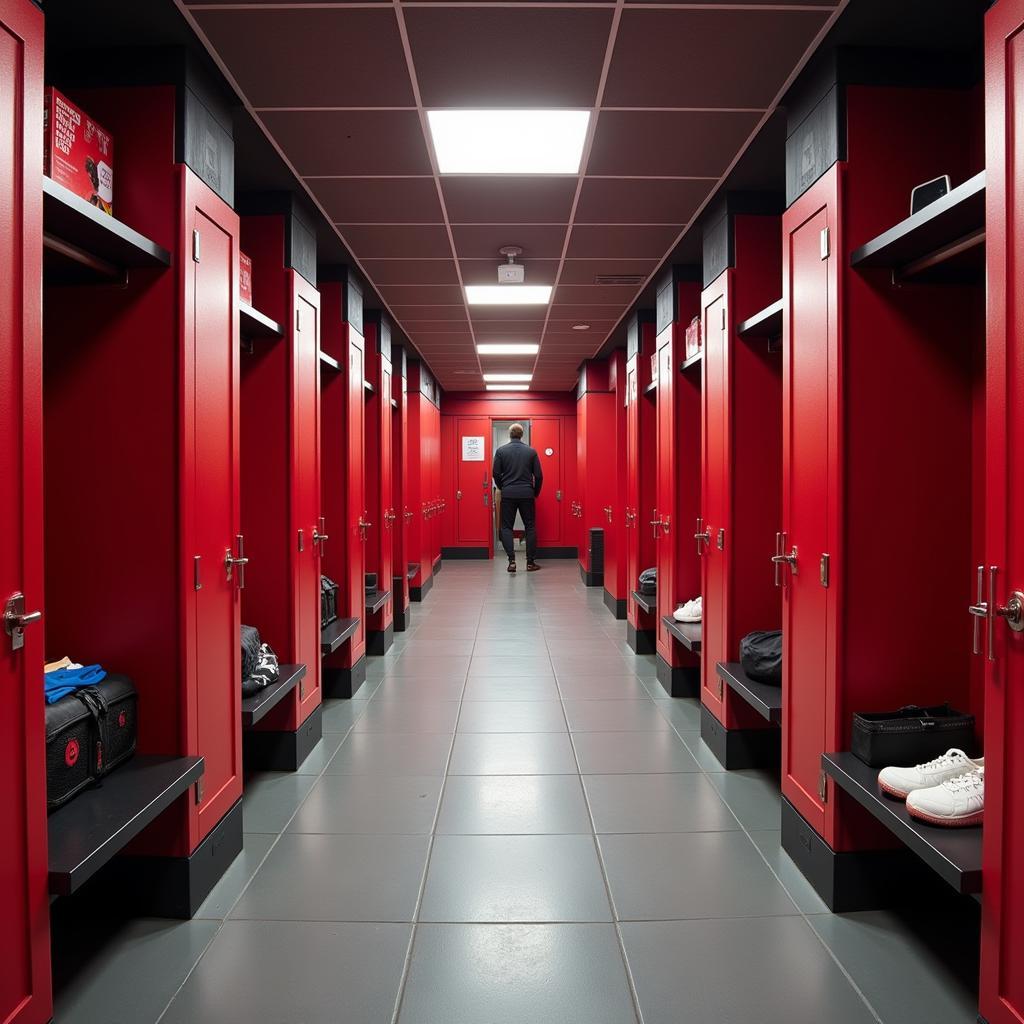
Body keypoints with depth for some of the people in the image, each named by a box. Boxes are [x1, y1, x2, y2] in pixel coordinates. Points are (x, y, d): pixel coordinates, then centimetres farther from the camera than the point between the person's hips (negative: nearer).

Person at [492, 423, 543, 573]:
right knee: (530, 527, 9)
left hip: (508, 494, 0)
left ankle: (511, 561, -6)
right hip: (527, 494, 1)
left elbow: (496, 474, -1)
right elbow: (538, 475, 1)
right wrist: (536, 492, 16)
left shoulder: (501, 451, -1)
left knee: (506, 527, 6)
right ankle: (530, 562, 8)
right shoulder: (531, 451, 1)